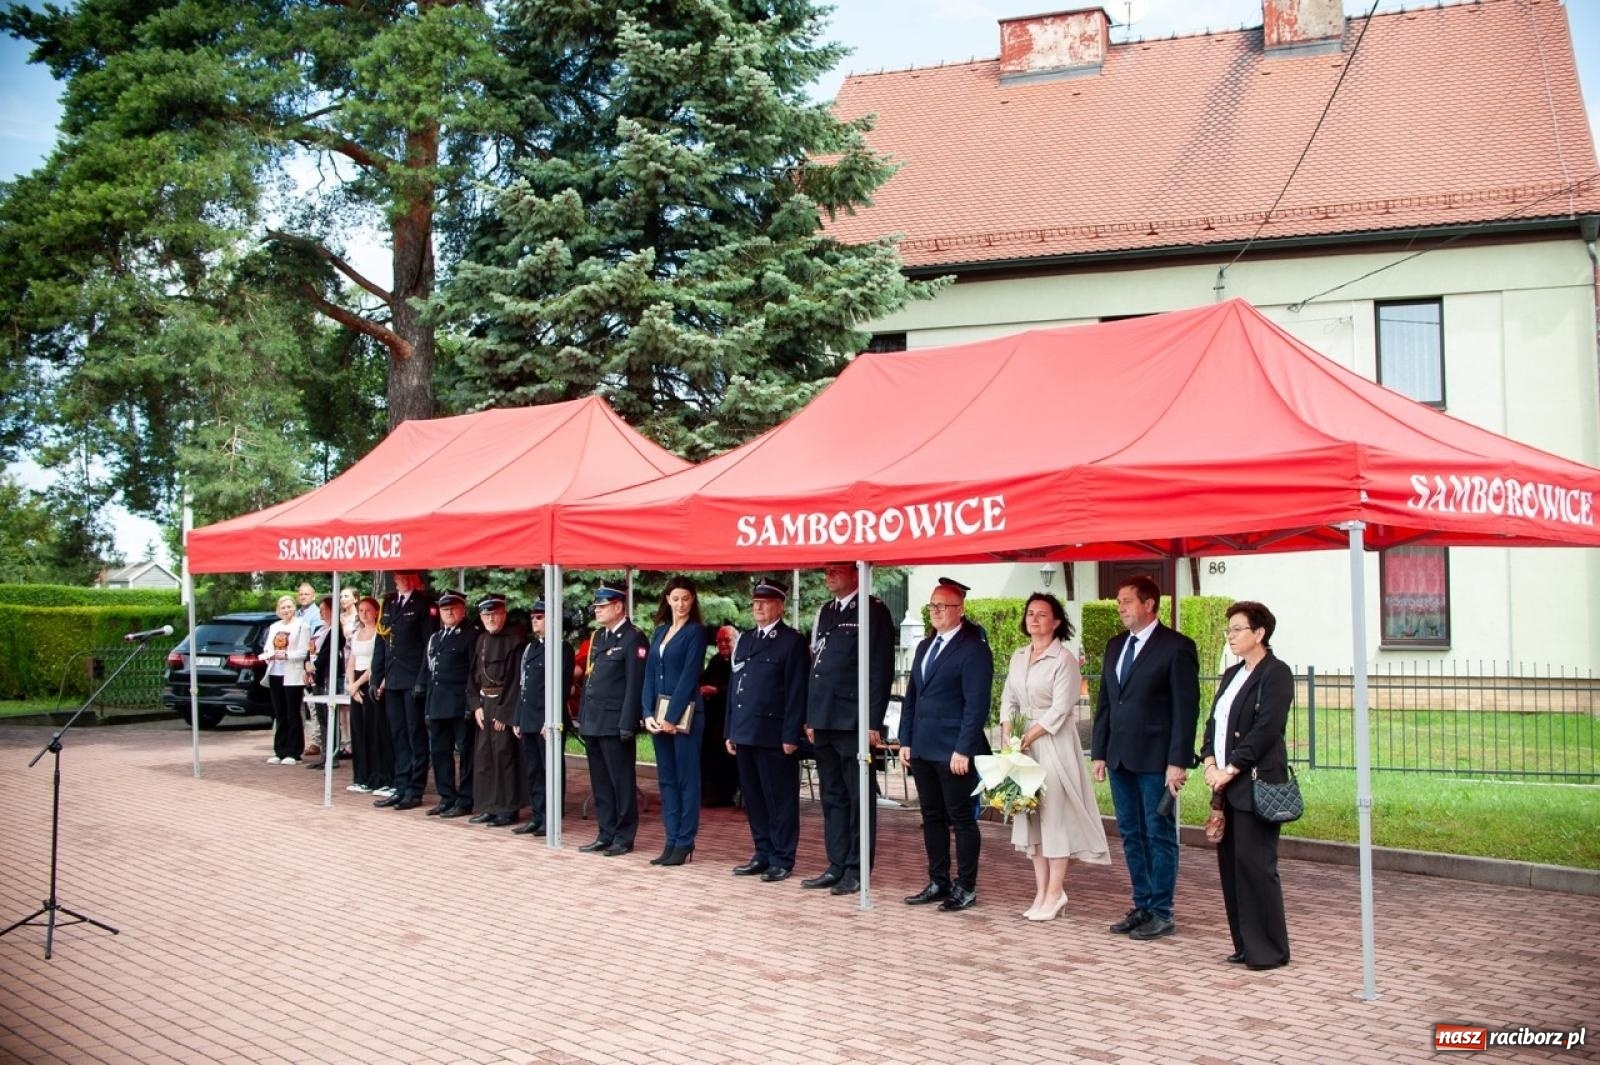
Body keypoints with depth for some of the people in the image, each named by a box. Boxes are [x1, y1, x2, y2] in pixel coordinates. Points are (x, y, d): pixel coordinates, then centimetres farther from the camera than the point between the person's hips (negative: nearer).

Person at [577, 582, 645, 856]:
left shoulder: (633, 639, -9)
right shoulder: (598, 636, 16)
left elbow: (634, 685, -14)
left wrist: (627, 725, -17)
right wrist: (582, 717, 13)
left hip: (614, 723, -8)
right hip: (592, 722, 8)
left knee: (621, 782, 1)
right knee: (600, 782, 12)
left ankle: (624, 838, 8)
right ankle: (606, 834, 20)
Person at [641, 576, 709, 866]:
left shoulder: (696, 631, -5)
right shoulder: (660, 631, 14)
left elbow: (689, 675, -12)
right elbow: (650, 674, 9)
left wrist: (672, 717, -16)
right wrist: (647, 713, -3)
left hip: (684, 714, -6)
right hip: (658, 712, 6)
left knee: (686, 778, 0)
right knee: (666, 778, 9)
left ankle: (685, 843, 5)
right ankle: (671, 841, 15)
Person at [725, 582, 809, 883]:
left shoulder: (792, 641, -4)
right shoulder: (745, 640, 17)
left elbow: (797, 692, -9)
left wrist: (791, 735, -14)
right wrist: (730, 730, 13)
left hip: (774, 734, -7)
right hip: (745, 732, 7)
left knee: (780, 799, 0)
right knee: (753, 798, 12)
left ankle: (782, 859, 7)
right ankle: (763, 854, 21)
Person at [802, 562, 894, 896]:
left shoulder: (873, 611, -6)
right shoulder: (825, 612, 16)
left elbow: (881, 669, -10)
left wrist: (873, 722, -14)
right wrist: (811, 718, 13)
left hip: (853, 724, -7)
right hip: (824, 722, 7)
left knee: (859, 799, 1)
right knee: (832, 798, 12)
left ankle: (857, 869, 7)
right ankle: (836, 866, 19)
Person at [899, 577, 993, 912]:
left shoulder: (973, 649, -9)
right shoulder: (925, 647, 16)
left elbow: (976, 705, -14)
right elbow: (911, 697, 18)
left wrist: (963, 750, -19)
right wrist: (905, 741, 10)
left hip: (953, 752, -8)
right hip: (922, 749, 8)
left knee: (962, 819, 1)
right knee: (932, 818, 13)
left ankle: (966, 888, 9)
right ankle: (938, 883, 22)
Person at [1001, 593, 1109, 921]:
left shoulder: (1064, 659, -9)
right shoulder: (1018, 656, 12)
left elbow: (1060, 709, -13)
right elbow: (1008, 700, 12)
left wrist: (1028, 738, -13)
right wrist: (1008, 737, -2)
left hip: (1052, 742, -7)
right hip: (1022, 743, 7)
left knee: (1054, 814, -5)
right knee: (1030, 814, 8)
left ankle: (1054, 894, 2)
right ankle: (1041, 892, 15)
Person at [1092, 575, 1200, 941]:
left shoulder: (1176, 647, -7)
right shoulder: (1115, 646, 14)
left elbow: (1187, 708, -11)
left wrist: (1178, 762, -15)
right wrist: (1099, 753, 11)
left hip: (1156, 760, -7)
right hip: (1120, 758, 7)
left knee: (1160, 836, 1)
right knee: (1131, 836, 11)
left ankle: (1161, 914, 8)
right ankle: (1142, 907, 20)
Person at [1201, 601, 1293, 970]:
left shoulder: (1276, 673, -7)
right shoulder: (1231, 675, 18)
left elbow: (1266, 729, -15)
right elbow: (1213, 723, 16)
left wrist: (1231, 769, -16)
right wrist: (1210, 763, -1)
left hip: (1256, 784, -8)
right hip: (1227, 785, 8)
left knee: (1255, 864, -7)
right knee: (1230, 864, 8)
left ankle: (1269, 949, 3)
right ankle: (1246, 945, 17)